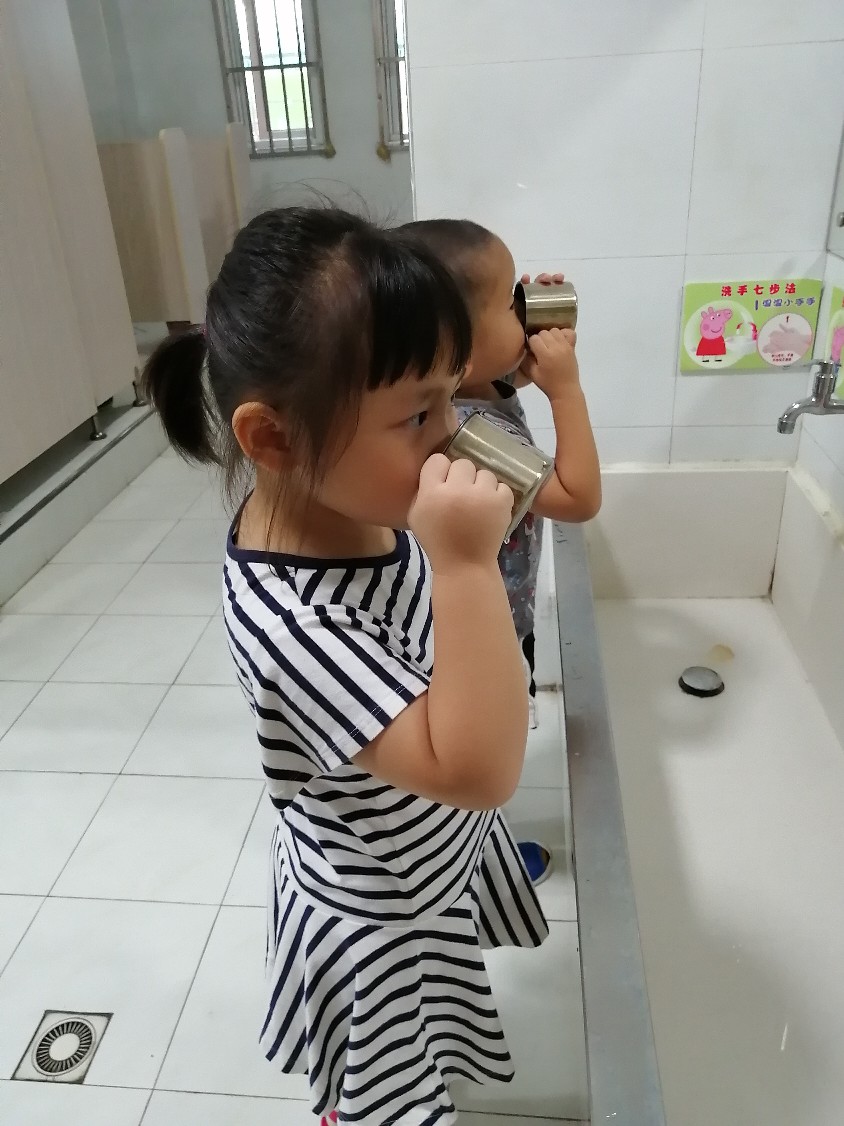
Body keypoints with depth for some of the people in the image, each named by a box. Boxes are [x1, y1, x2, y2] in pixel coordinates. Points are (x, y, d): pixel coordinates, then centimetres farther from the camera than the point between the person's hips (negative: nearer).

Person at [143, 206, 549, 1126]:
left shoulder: (359, 503, -16)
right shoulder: (285, 616, -42)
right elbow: (477, 769, -42)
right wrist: (468, 565, -47)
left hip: (430, 862, 7)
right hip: (377, 924, -7)